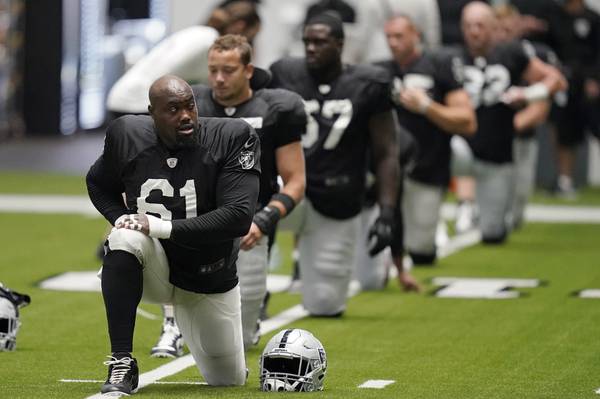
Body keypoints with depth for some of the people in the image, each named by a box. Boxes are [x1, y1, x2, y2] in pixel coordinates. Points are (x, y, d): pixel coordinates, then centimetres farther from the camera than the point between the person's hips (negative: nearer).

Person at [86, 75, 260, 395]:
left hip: (209, 281, 0)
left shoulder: (232, 138, -20)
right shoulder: (127, 135, -11)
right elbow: (98, 184, 9)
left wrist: (162, 227, -31)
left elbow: (238, 217, -28)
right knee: (126, 239, -35)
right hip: (154, 269, 0)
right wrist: (121, 218, -12)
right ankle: (121, 364, -27)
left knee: (230, 380, 10)